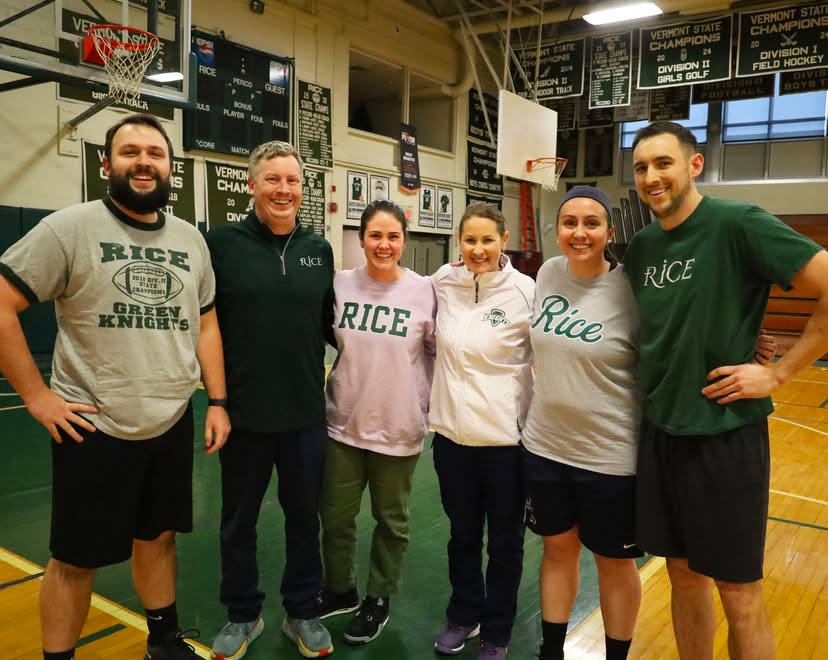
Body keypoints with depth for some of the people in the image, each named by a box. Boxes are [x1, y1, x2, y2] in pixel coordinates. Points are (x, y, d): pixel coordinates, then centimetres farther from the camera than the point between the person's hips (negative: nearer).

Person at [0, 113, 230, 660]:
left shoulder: (191, 240, 6)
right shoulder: (70, 228, -9)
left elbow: (206, 322, 12)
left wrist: (218, 401, 6)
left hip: (173, 425, 5)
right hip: (93, 428, -4)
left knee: (159, 535, 20)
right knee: (76, 557, 9)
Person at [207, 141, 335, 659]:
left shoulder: (319, 249, 3)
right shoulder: (223, 242, -6)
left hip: (307, 413, 2)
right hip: (243, 413, -2)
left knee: (304, 518, 15)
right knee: (238, 522, 15)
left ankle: (303, 613, 36)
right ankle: (243, 615, 36)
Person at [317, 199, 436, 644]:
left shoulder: (424, 291, -10)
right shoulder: (340, 284, -5)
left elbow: (439, 352, -1)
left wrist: (427, 402, -5)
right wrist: (329, 387, 6)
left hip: (398, 428, -2)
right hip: (343, 424, 2)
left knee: (391, 521, 14)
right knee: (335, 516, 14)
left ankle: (378, 601, 35)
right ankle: (339, 592, 38)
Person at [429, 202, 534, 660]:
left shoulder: (525, 291, -10)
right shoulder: (442, 284, -1)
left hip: (506, 436, -3)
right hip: (452, 433, 3)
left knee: (505, 541, 13)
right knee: (462, 534, 19)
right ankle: (463, 616, 41)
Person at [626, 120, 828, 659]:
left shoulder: (738, 224, -12)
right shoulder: (640, 248, 7)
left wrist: (777, 373, -16)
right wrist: (655, 390, 8)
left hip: (726, 435, -5)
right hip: (660, 432, 6)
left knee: (739, 595, 7)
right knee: (684, 577, 17)